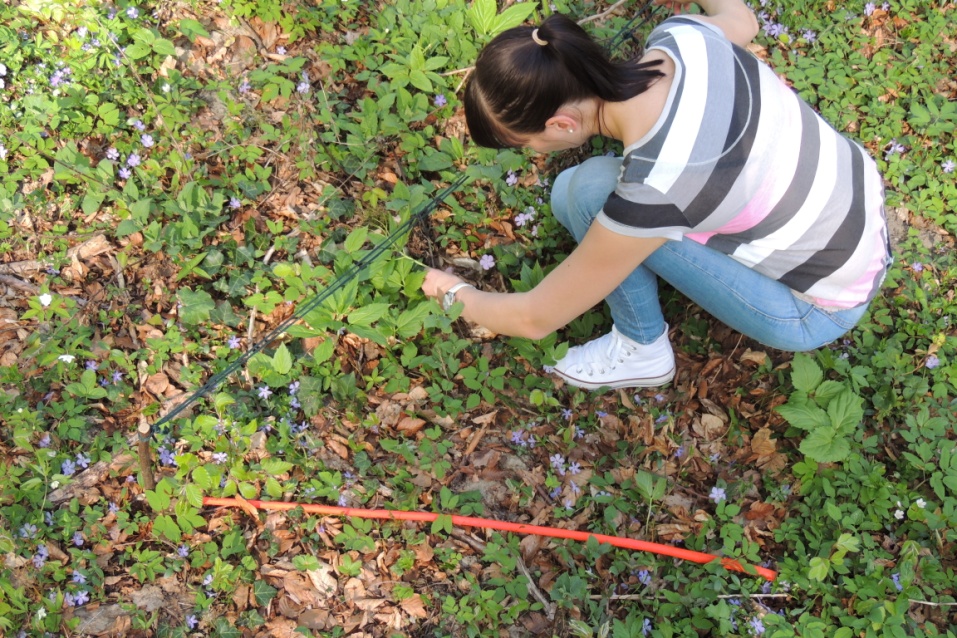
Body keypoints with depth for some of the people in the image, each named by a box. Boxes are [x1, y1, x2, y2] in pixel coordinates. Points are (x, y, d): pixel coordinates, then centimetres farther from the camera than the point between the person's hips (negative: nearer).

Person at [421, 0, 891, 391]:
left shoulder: (649, 191, -34)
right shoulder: (680, 38, -18)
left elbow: (536, 319, -19)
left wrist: (456, 294, 1)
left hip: (819, 310, -7)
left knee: (590, 192, -19)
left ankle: (641, 349, 1)